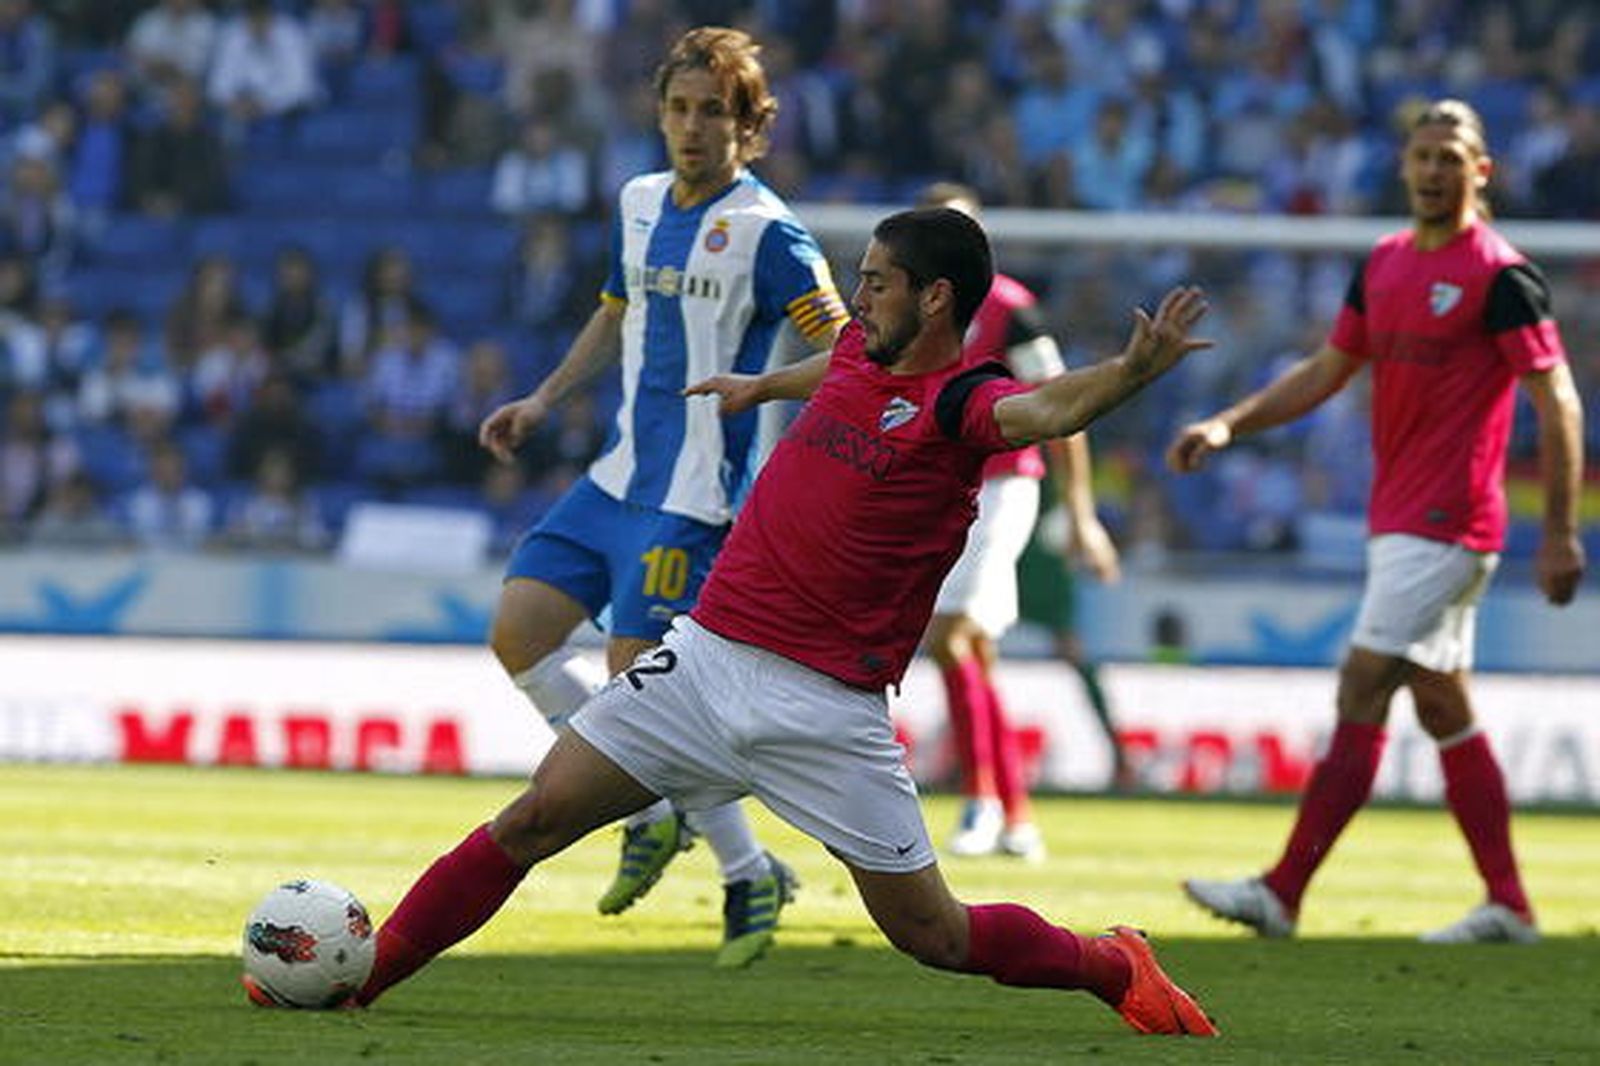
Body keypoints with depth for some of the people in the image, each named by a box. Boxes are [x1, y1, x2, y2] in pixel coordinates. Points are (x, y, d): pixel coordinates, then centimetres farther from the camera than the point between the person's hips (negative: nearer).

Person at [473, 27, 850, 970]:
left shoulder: (764, 229, -12)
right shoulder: (641, 204, 11)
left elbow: (846, 350, -16)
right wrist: (544, 403, 20)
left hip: (694, 497, -8)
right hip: (622, 475, 8)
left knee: (636, 679, -12)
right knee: (520, 628, 0)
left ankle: (750, 874, 2)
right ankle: (652, 813, 13)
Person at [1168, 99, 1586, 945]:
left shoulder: (1500, 275, -10)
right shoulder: (1384, 264, 13)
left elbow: (1558, 405, -11)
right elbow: (1326, 371, 21)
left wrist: (1561, 534, -15)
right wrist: (1229, 425, 9)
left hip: (1445, 525, -8)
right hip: (1395, 520, 8)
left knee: (1360, 698, -11)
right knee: (1444, 710, 10)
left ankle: (1282, 894, -12)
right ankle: (1508, 906, 15)